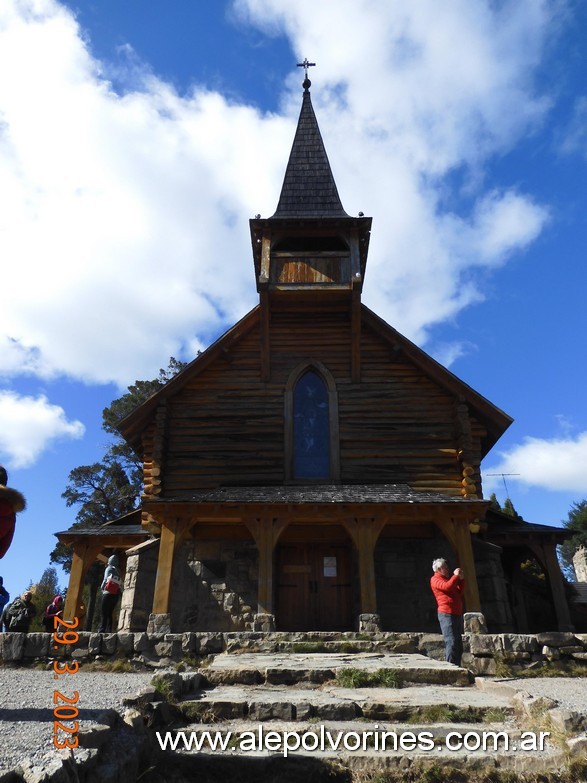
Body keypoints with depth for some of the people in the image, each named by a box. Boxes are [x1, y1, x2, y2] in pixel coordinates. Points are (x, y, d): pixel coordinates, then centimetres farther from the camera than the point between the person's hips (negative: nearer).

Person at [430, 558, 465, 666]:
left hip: (457, 614, 9)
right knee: (451, 642, -13)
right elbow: (447, 586, -20)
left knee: (458, 644, 9)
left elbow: (460, 592, 23)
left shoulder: (448, 578, 24)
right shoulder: (435, 579, -2)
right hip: (446, 614, -9)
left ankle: (456, 667, 13)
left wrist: (461, 579, 13)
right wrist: (456, 576, -8)